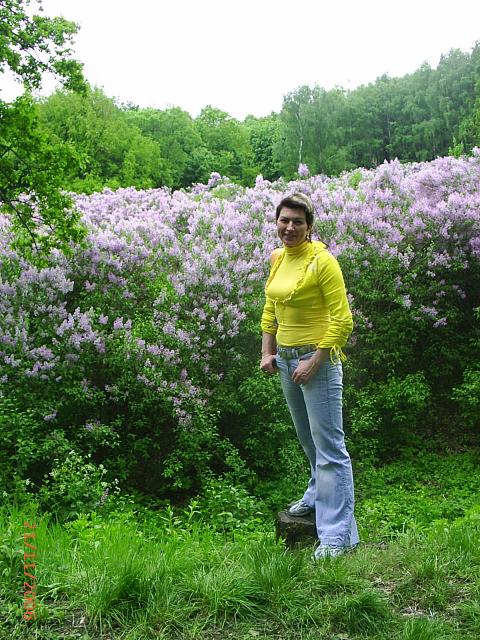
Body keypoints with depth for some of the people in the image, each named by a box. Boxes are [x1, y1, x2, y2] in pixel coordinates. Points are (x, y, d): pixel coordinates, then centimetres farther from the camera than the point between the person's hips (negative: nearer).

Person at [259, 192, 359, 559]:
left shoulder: (322, 260, -15)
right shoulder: (277, 259, 8)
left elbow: (342, 320, -16)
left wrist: (314, 361, -20)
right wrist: (268, 353, 10)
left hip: (318, 358, -8)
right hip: (286, 359, 8)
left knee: (329, 445, -5)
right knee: (308, 438, 22)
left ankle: (337, 535, 0)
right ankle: (319, 494, 43)